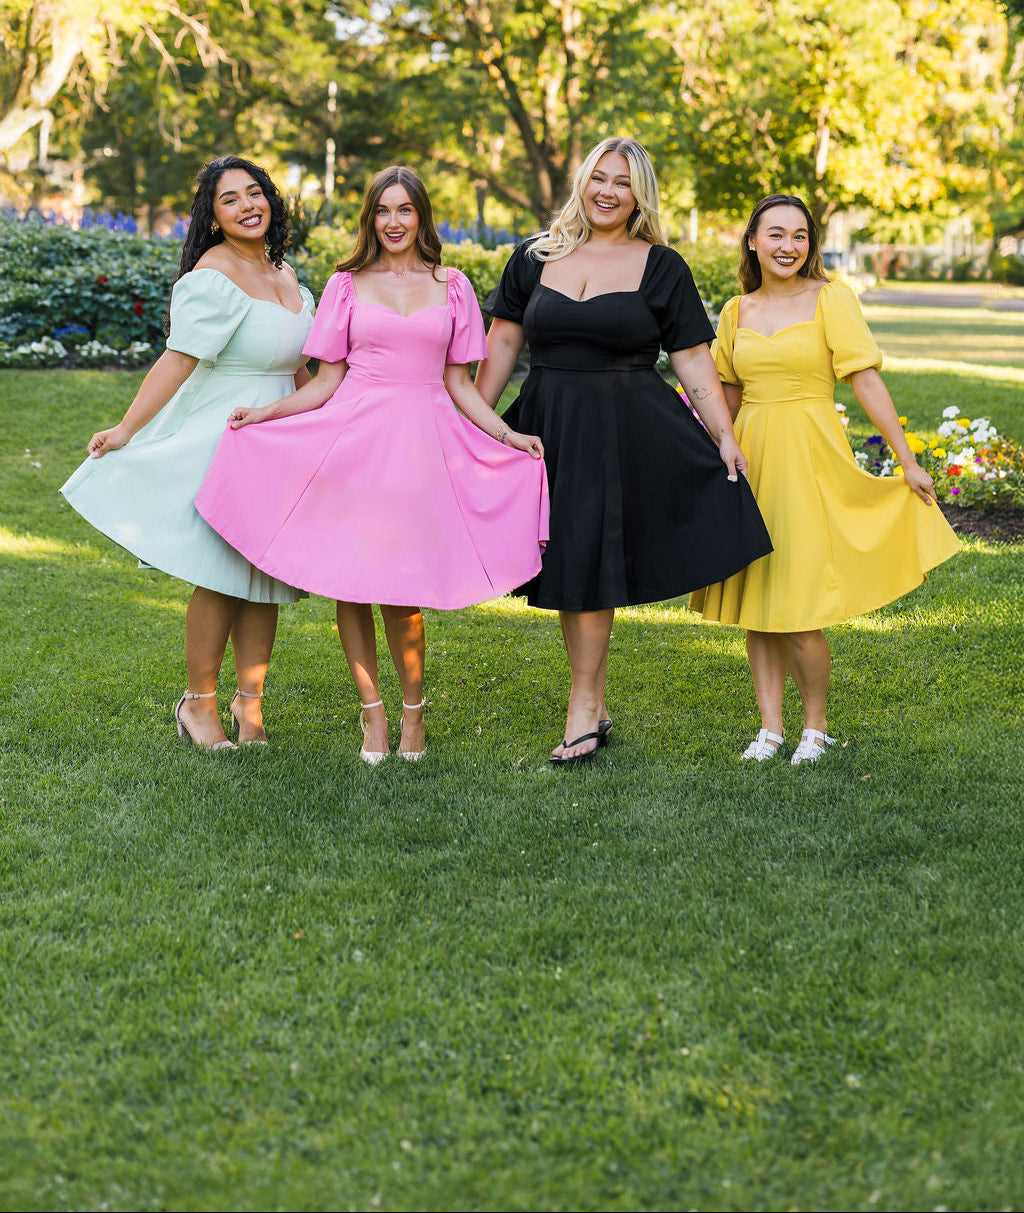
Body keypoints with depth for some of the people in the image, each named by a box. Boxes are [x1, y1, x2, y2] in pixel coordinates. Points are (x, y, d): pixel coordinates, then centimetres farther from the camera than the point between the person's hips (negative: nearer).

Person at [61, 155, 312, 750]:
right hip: (220, 438, -7)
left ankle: (250, 701, 17)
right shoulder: (214, 278, -15)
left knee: (264, 571, 7)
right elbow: (178, 359, -21)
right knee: (223, 576, -4)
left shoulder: (282, 271, 12)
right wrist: (127, 429, -26)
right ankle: (199, 702, 10)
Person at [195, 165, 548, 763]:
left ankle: (414, 708, 15)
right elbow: (326, 382, 8)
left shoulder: (451, 286, 11)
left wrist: (508, 435, 1)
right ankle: (372, 709, 14)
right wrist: (262, 414, -4)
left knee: (399, 589, -6)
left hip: (420, 444, -1)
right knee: (350, 579, 0)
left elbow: (459, 385, 12)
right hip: (352, 438, 1)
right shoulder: (348, 285, 9)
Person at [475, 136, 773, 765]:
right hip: (549, 425, 3)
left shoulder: (662, 267, 3)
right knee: (569, 566, 6)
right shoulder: (536, 258, 9)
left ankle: (582, 711, 3)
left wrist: (725, 435, -6)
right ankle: (596, 709, 17)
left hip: (627, 429, -3)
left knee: (589, 560, -6)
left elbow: (693, 359, 1)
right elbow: (503, 343, 11)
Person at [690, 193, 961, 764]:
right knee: (754, 599, 7)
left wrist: (908, 461, -10)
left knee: (799, 611, -7)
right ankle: (770, 725, 18)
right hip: (750, 460, 5)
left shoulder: (830, 299, -4)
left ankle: (816, 725, 13)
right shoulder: (738, 311, 10)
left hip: (809, 459, -5)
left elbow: (866, 381, -8)